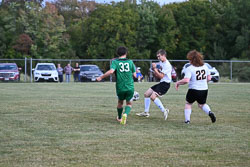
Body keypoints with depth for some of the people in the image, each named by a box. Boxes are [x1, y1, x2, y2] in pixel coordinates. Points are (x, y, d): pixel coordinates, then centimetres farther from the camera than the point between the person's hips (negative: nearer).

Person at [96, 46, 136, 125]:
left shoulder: (115, 62, -3)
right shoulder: (130, 62, 3)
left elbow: (111, 71, -21)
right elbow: (134, 75, 6)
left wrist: (101, 77, -13)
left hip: (120, 87, 0)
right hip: (130, 87, 0)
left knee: (120, 102, 25)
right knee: (129, 103, 14)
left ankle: (119, 118, 41)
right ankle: (125, 114, -15)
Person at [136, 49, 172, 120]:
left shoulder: (167, 65, -17)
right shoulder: (161, 62, 12)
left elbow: (161, 76, -21)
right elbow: (157, 75, 18)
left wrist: (155, 69, -17)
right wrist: (154, 70, -2)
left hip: (165, 84, -10)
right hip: (161, 83, 10)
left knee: (153, 97, -23)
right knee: (146, 94, 10)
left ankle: (164, 111, -14)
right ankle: (146, 112, 17)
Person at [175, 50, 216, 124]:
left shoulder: (189, 69, -14)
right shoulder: (204, 66, 4)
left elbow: (186, 80, -24)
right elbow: (209, 78, 8)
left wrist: (178, 83, -8)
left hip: (194, 90, -5)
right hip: (204, 89, 5)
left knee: (188, 104, 19)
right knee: (202, 104, 25)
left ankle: (187, 120, 13)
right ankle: (210, 112, -2)